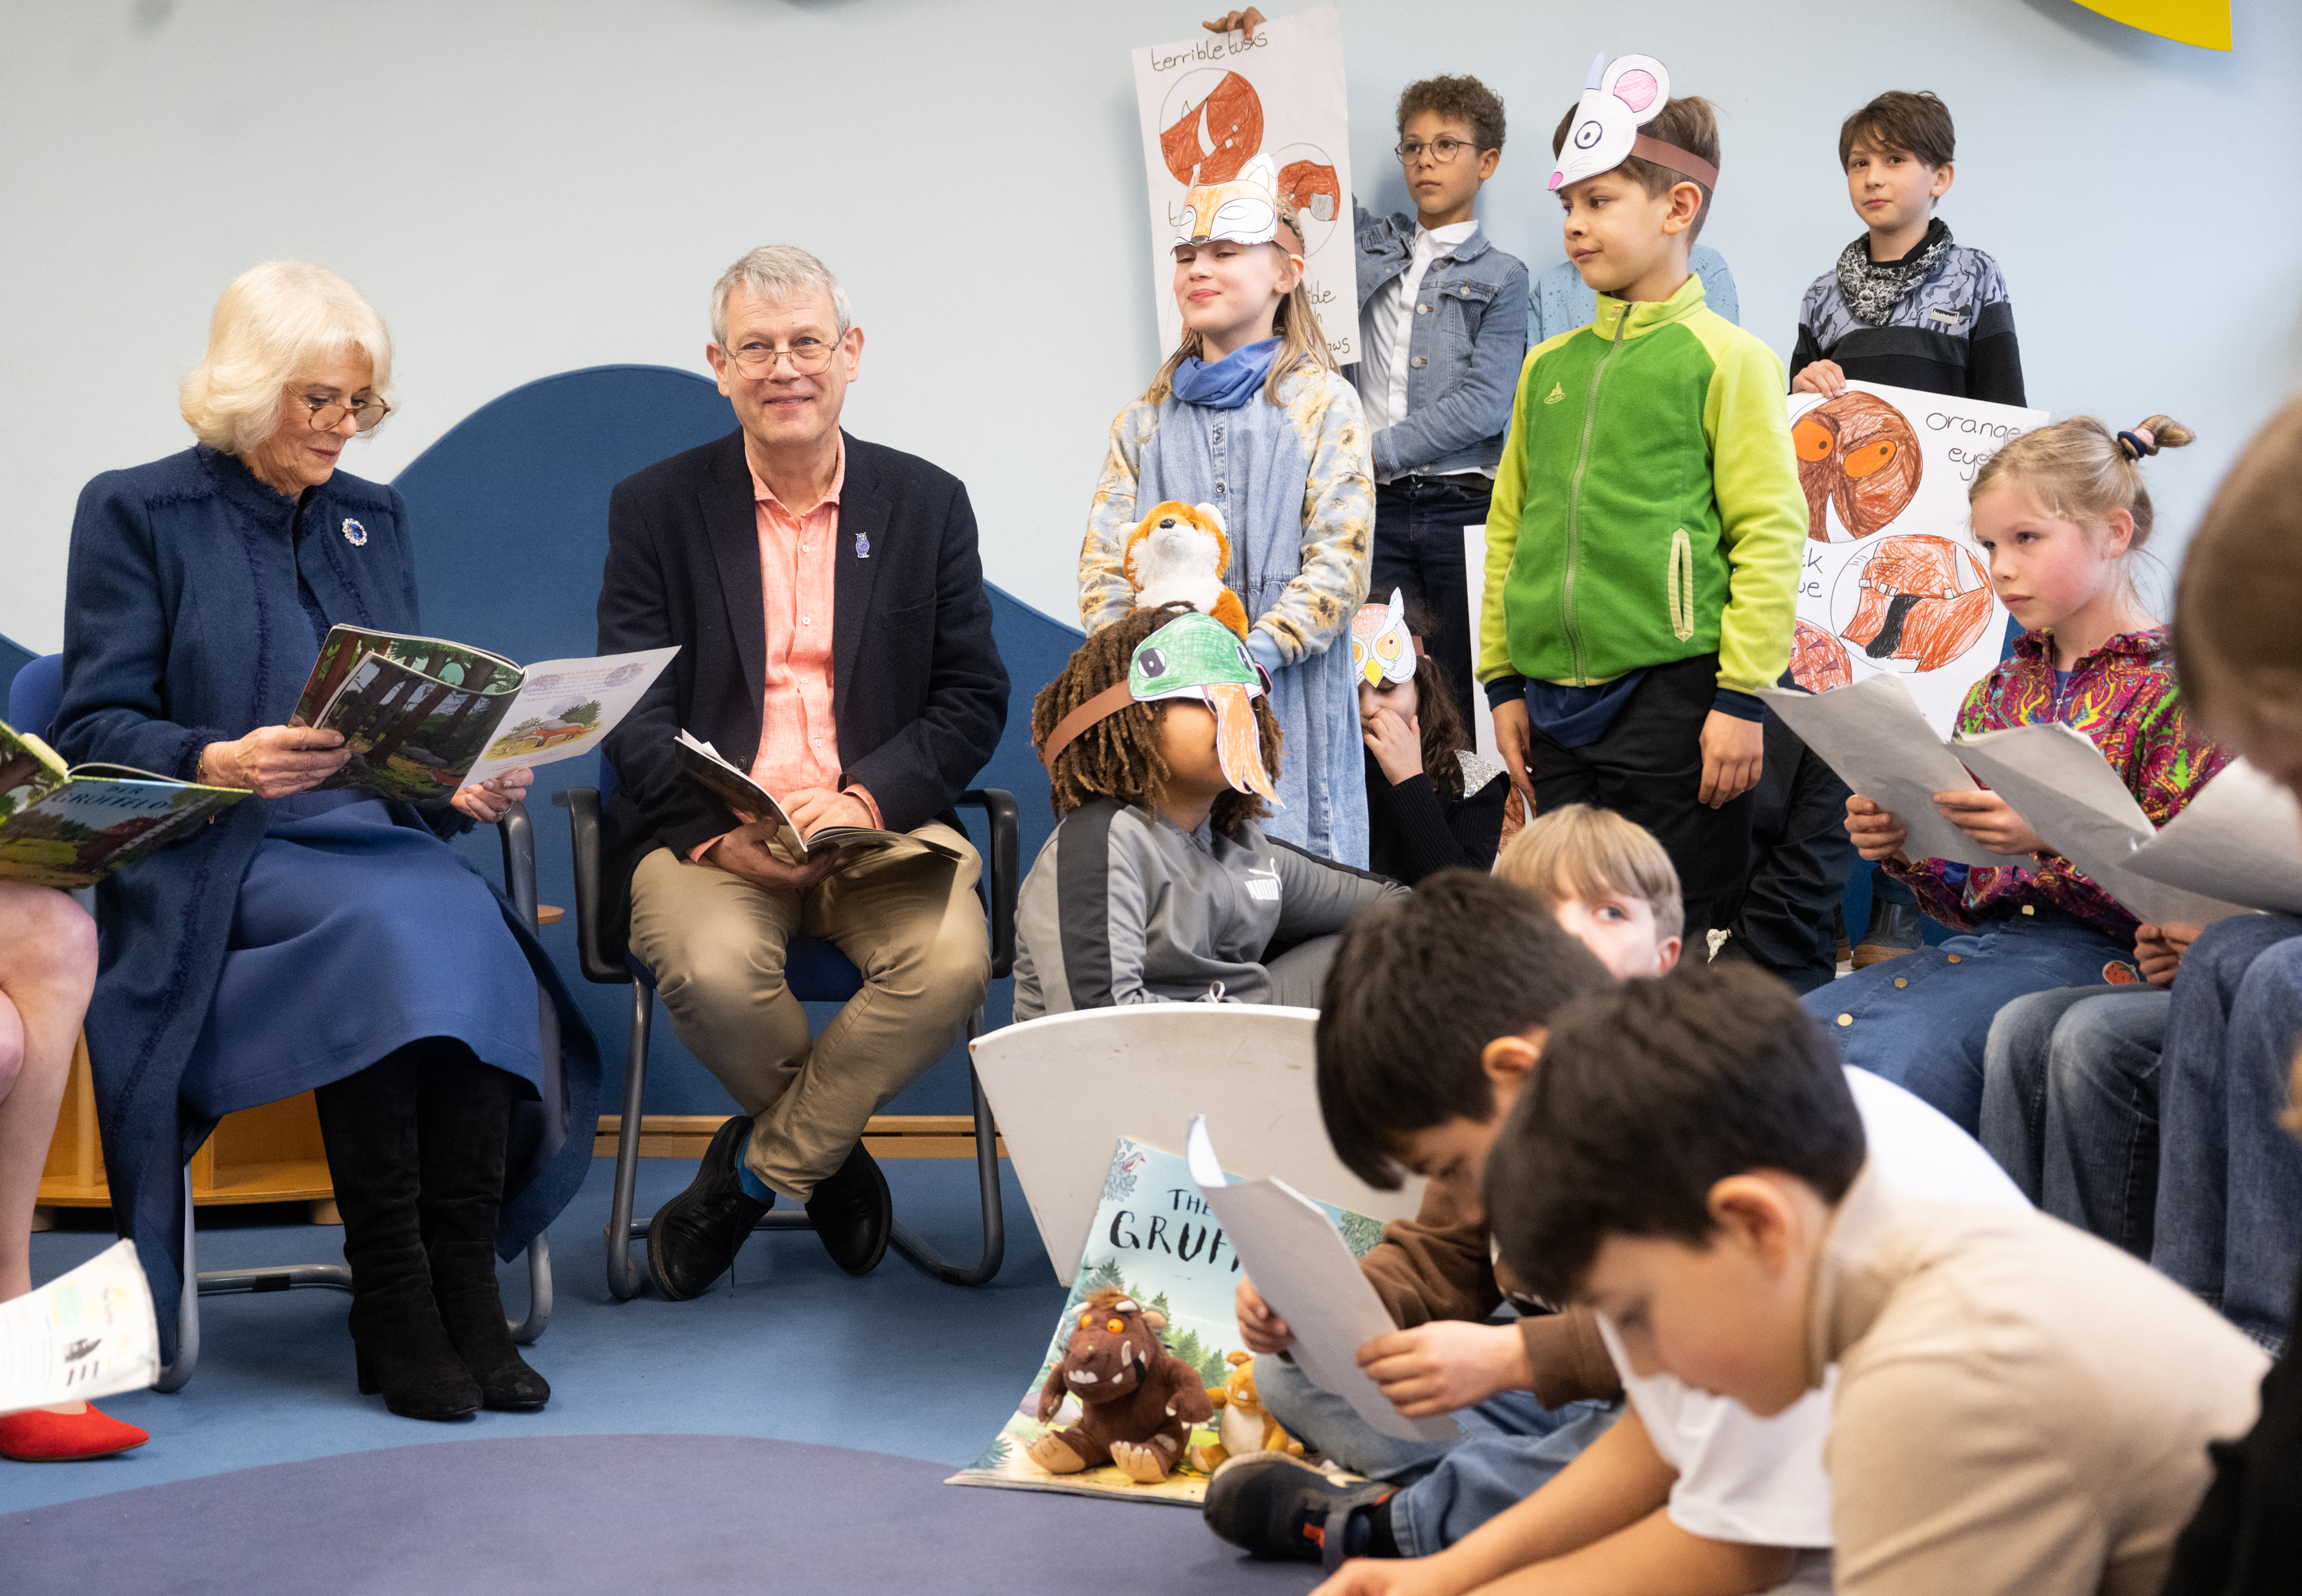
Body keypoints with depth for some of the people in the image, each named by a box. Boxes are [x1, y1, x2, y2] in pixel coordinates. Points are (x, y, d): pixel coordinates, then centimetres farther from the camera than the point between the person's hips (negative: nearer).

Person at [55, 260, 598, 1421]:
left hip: (374, 836, 4)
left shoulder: (372, 519, 20)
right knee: (395, 927, -35)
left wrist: (462, 780, -2)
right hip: (212, 859, -4)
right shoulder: (135, 514, 4)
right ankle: (395, 1311, -28)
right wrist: (221, 761, -21)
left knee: (467, 925, -31)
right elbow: (94, 731, -2)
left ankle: (464, 1291, -31)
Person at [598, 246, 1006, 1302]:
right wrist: (722, 831, -19)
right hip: (707, 830, -1)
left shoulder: (928, 504, 9)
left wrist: (864, 800, -14)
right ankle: (829, 1155, 0)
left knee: (953, 961, -30)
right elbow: (632, 717, 0)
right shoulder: (655, 508, 6)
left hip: (878, 821, 1)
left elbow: (974, 698, 5)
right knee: (710, 969, -33)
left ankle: (752, 1170, -7)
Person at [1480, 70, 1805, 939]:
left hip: (1672, 695, -6)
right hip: (1556, 702, 6)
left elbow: (1769, 535, -8)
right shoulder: (1549, 365, 13)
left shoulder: (1726, 360, -4)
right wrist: (1504, 682, 13)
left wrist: (1742, 697, -12)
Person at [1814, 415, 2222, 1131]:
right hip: (1982, 944, 7)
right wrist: (1906, 849, 1)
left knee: (1895, 1051, -32)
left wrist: (2052, 835, -22)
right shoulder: (1999, 693, 20)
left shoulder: (2179, 683, 0)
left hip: (2096, 954, -6)